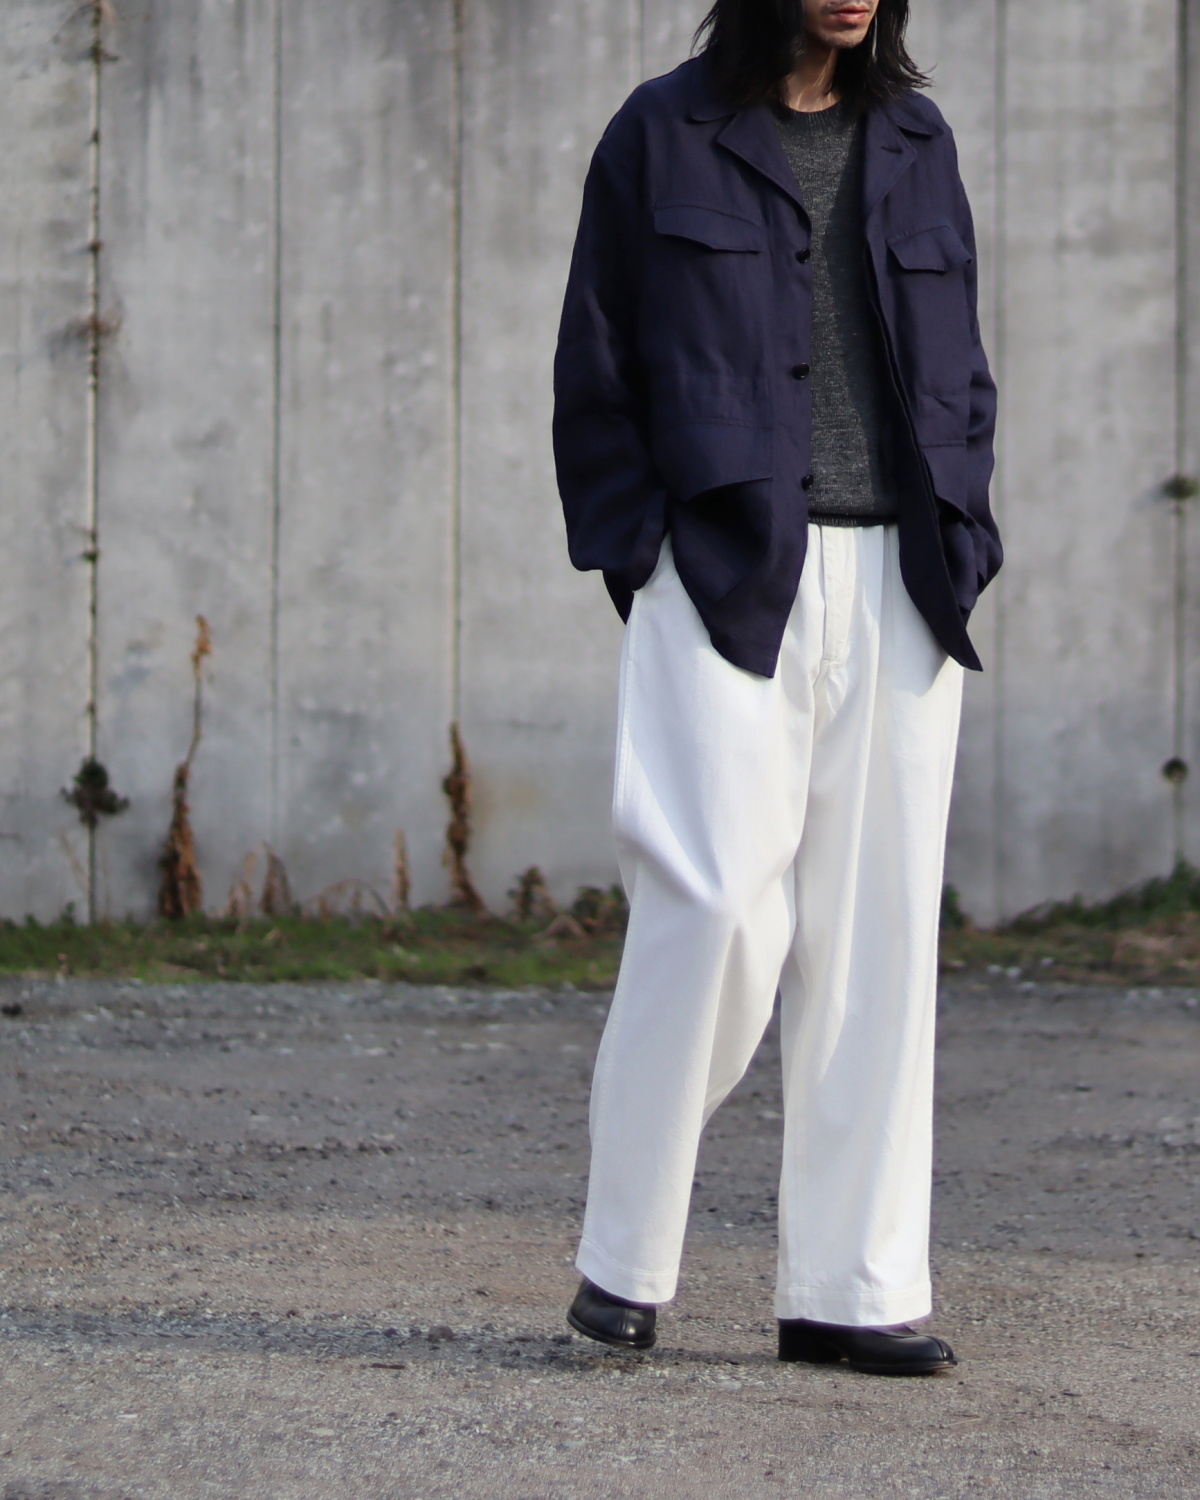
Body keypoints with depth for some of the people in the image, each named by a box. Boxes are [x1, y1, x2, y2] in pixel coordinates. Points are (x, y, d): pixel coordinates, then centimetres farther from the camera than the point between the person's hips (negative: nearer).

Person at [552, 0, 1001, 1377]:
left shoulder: (914, 142, 15)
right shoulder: (664, 135, 3)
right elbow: (597, 374, 4)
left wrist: (957, 550, 7)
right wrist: (641, 561, -4)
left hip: (893, 591, 4)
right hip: (727, 577, -4)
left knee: (877, 930, 1)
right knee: (720, 908, -14)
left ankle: (848, 1289, 6)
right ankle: (625, 1254, 2)